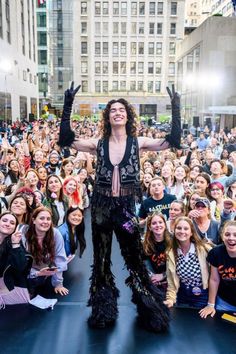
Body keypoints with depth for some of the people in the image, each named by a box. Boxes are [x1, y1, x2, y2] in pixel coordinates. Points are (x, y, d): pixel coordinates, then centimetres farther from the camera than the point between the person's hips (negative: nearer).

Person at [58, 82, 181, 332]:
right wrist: (68, 106, -14)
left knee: (135, 260, 10)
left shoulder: (137, 142, -1)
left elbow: (173, 142, -8)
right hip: (101, 207, 2)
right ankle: (103, 311, 37)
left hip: (126, 207, -1)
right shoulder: (99, 144, 1)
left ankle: (150, 310, 33)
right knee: (101, 260, 15)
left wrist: (175, 108, -13)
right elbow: (65, 140, -9)